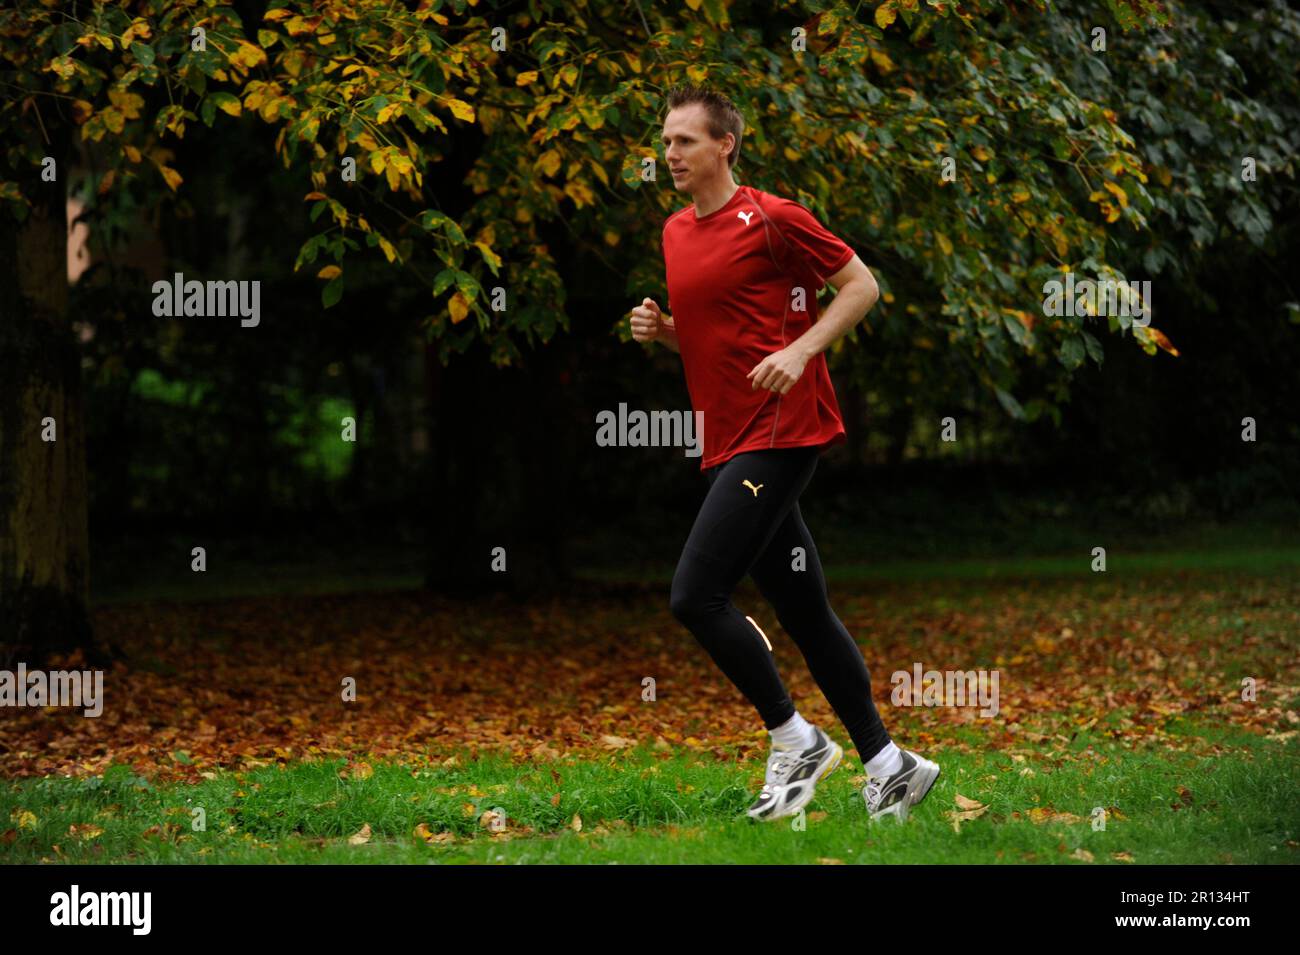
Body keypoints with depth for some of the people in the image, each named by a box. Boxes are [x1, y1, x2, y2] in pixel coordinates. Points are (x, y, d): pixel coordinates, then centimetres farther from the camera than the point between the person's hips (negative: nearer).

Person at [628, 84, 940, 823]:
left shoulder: (771, 219, -8)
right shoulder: (676, 233, 16)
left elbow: (862, 285, -6)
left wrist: (800, 351, -18)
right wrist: (660, 329, 6)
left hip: (781, 431, -9)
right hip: (729, 443, 9)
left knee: (696, 596, -15)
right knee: (805, 613, 9)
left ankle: (795, 741, -2)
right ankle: (888, 765, 16)